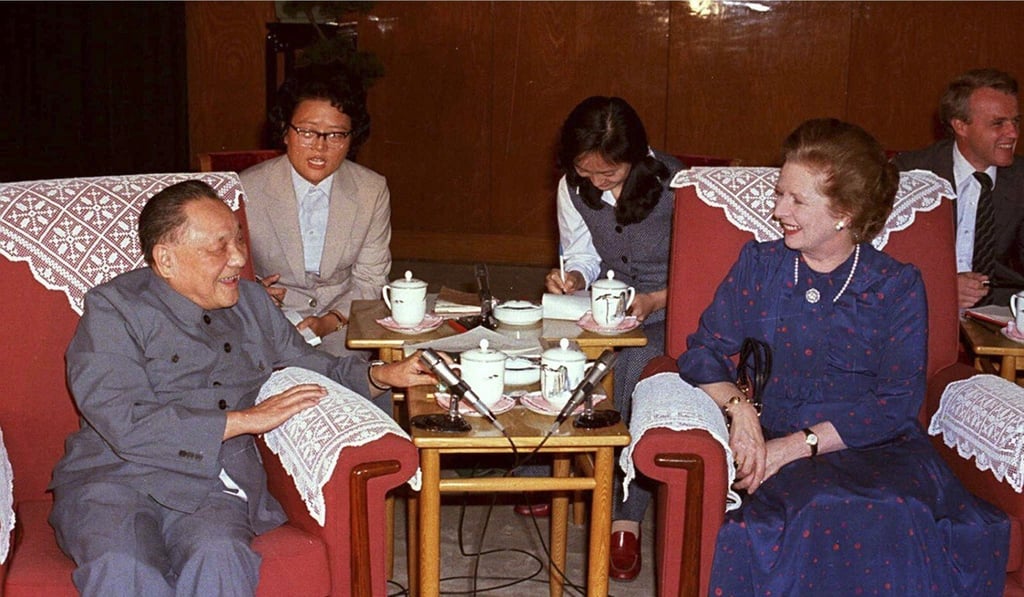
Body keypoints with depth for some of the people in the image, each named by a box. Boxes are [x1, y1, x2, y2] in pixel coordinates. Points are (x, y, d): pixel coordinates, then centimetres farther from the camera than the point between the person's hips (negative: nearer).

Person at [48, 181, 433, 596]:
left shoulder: (251, 302, 20)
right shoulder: (111, 308, 0)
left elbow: (317, 369, 31)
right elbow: (126, 425, -12)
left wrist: (383, 376, 10)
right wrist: (246, 419, -8)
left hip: (211, 488, 4)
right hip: (113, 479, -3)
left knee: (217, 557, -32)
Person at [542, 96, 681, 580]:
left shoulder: (676, 188, -15)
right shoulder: (573, 187, 0)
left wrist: (654, 300, -24)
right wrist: (572, 278, -11)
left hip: (667, 313, -4)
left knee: (635, 367, -36)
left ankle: (627, 517, -23)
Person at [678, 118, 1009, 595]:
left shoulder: (898, 286, 4)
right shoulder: (758, 265, 10)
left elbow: (896, 401, -5)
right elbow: (702, 351, 6)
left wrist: (798, 444, -15)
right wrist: (738, 408, -14)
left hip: (879, 448, 0)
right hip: (778, 445, 0)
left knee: (897, 520, -35)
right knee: (824, 515, -35)